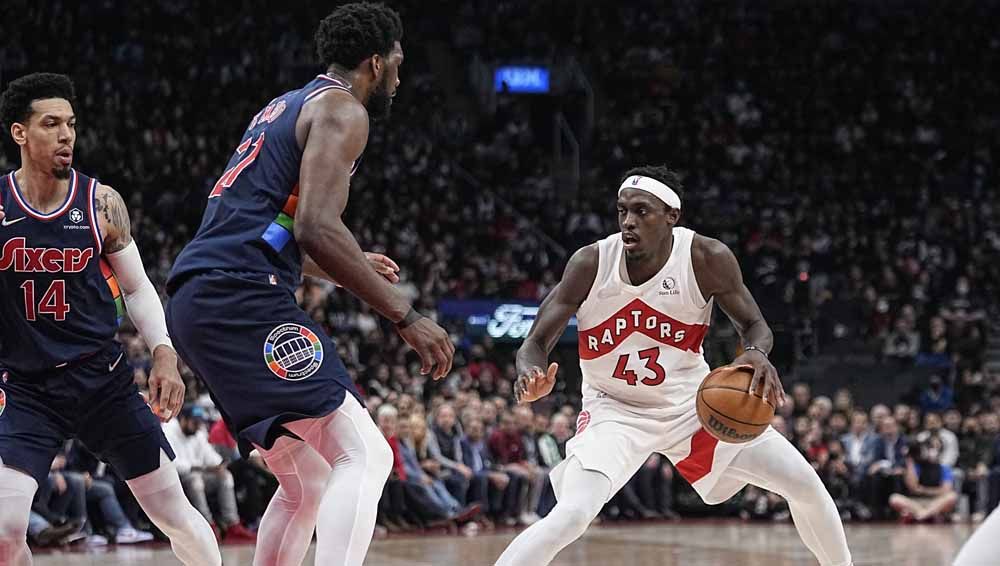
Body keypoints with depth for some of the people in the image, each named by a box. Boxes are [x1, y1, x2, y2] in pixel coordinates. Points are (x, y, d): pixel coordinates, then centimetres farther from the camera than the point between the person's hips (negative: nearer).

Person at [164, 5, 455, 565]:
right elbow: (316, 227, -18)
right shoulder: (342, 110, -3)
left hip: (197, 302, 10)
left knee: (307, 481, 18)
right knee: (363, 456, -15)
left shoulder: (285, 108, 27)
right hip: (242, 299, -10)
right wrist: (406, 315, -15)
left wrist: (356, 268, 43)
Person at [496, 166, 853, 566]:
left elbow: (754, 326, -5)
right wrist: (531, 377, -41)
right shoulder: (590, 263, -21)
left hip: (693, 403, 3)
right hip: (615, 411, -2)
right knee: (571, 516, -28)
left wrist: (756, 354, -30)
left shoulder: (707, 258, -18)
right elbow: (535, 343, -15)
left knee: (805, 484, 0)